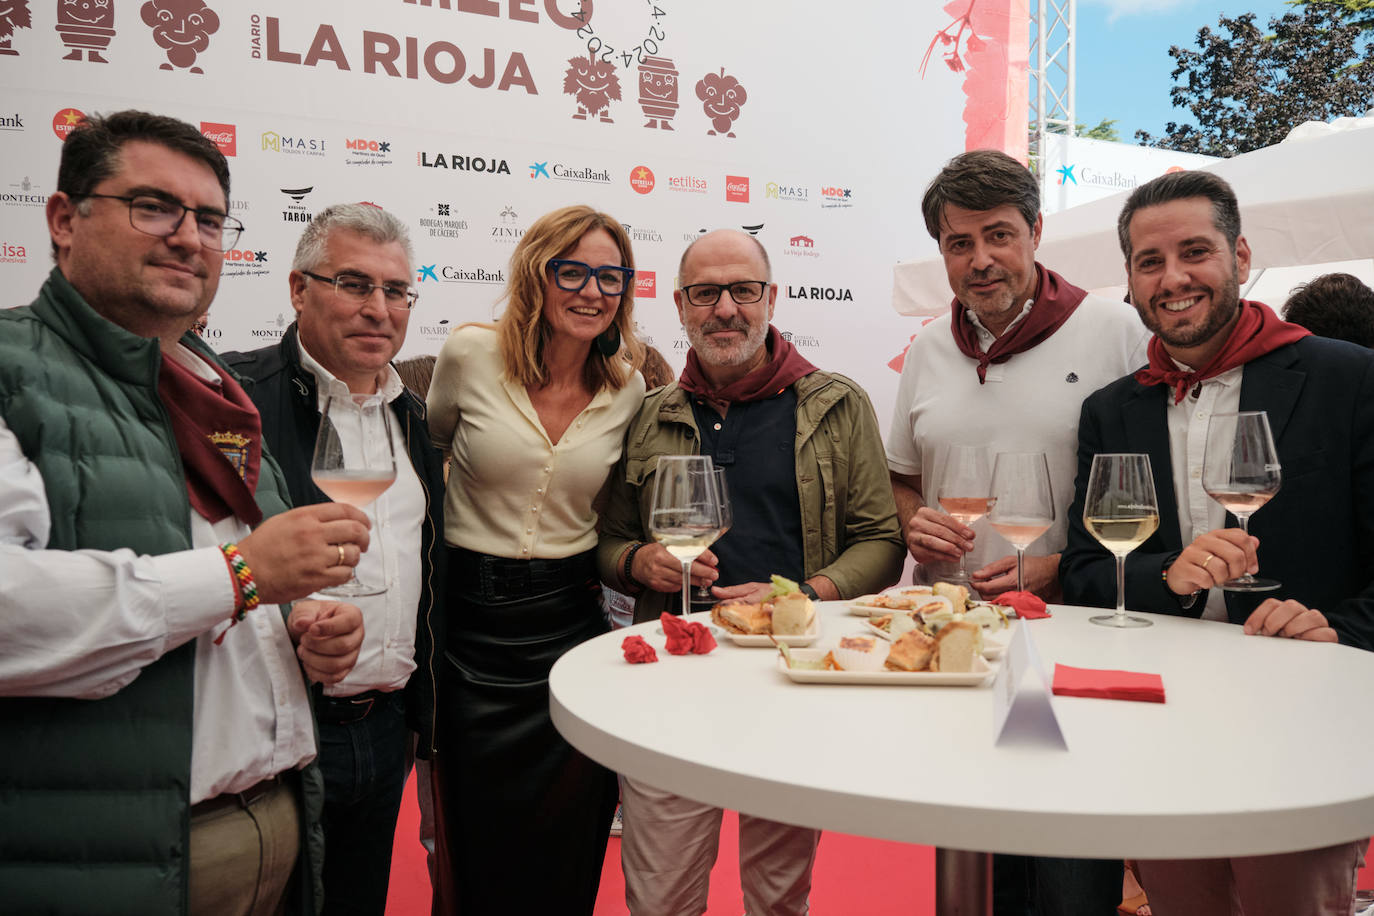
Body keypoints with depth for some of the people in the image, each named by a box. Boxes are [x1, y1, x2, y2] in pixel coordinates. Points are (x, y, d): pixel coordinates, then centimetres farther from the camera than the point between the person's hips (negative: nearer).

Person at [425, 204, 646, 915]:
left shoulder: (627, 388, 0)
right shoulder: (471, 355, -7)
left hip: (571, 623, 2)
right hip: (472, 622, -1)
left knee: (566, 855, 14)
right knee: (476, 844, 13)